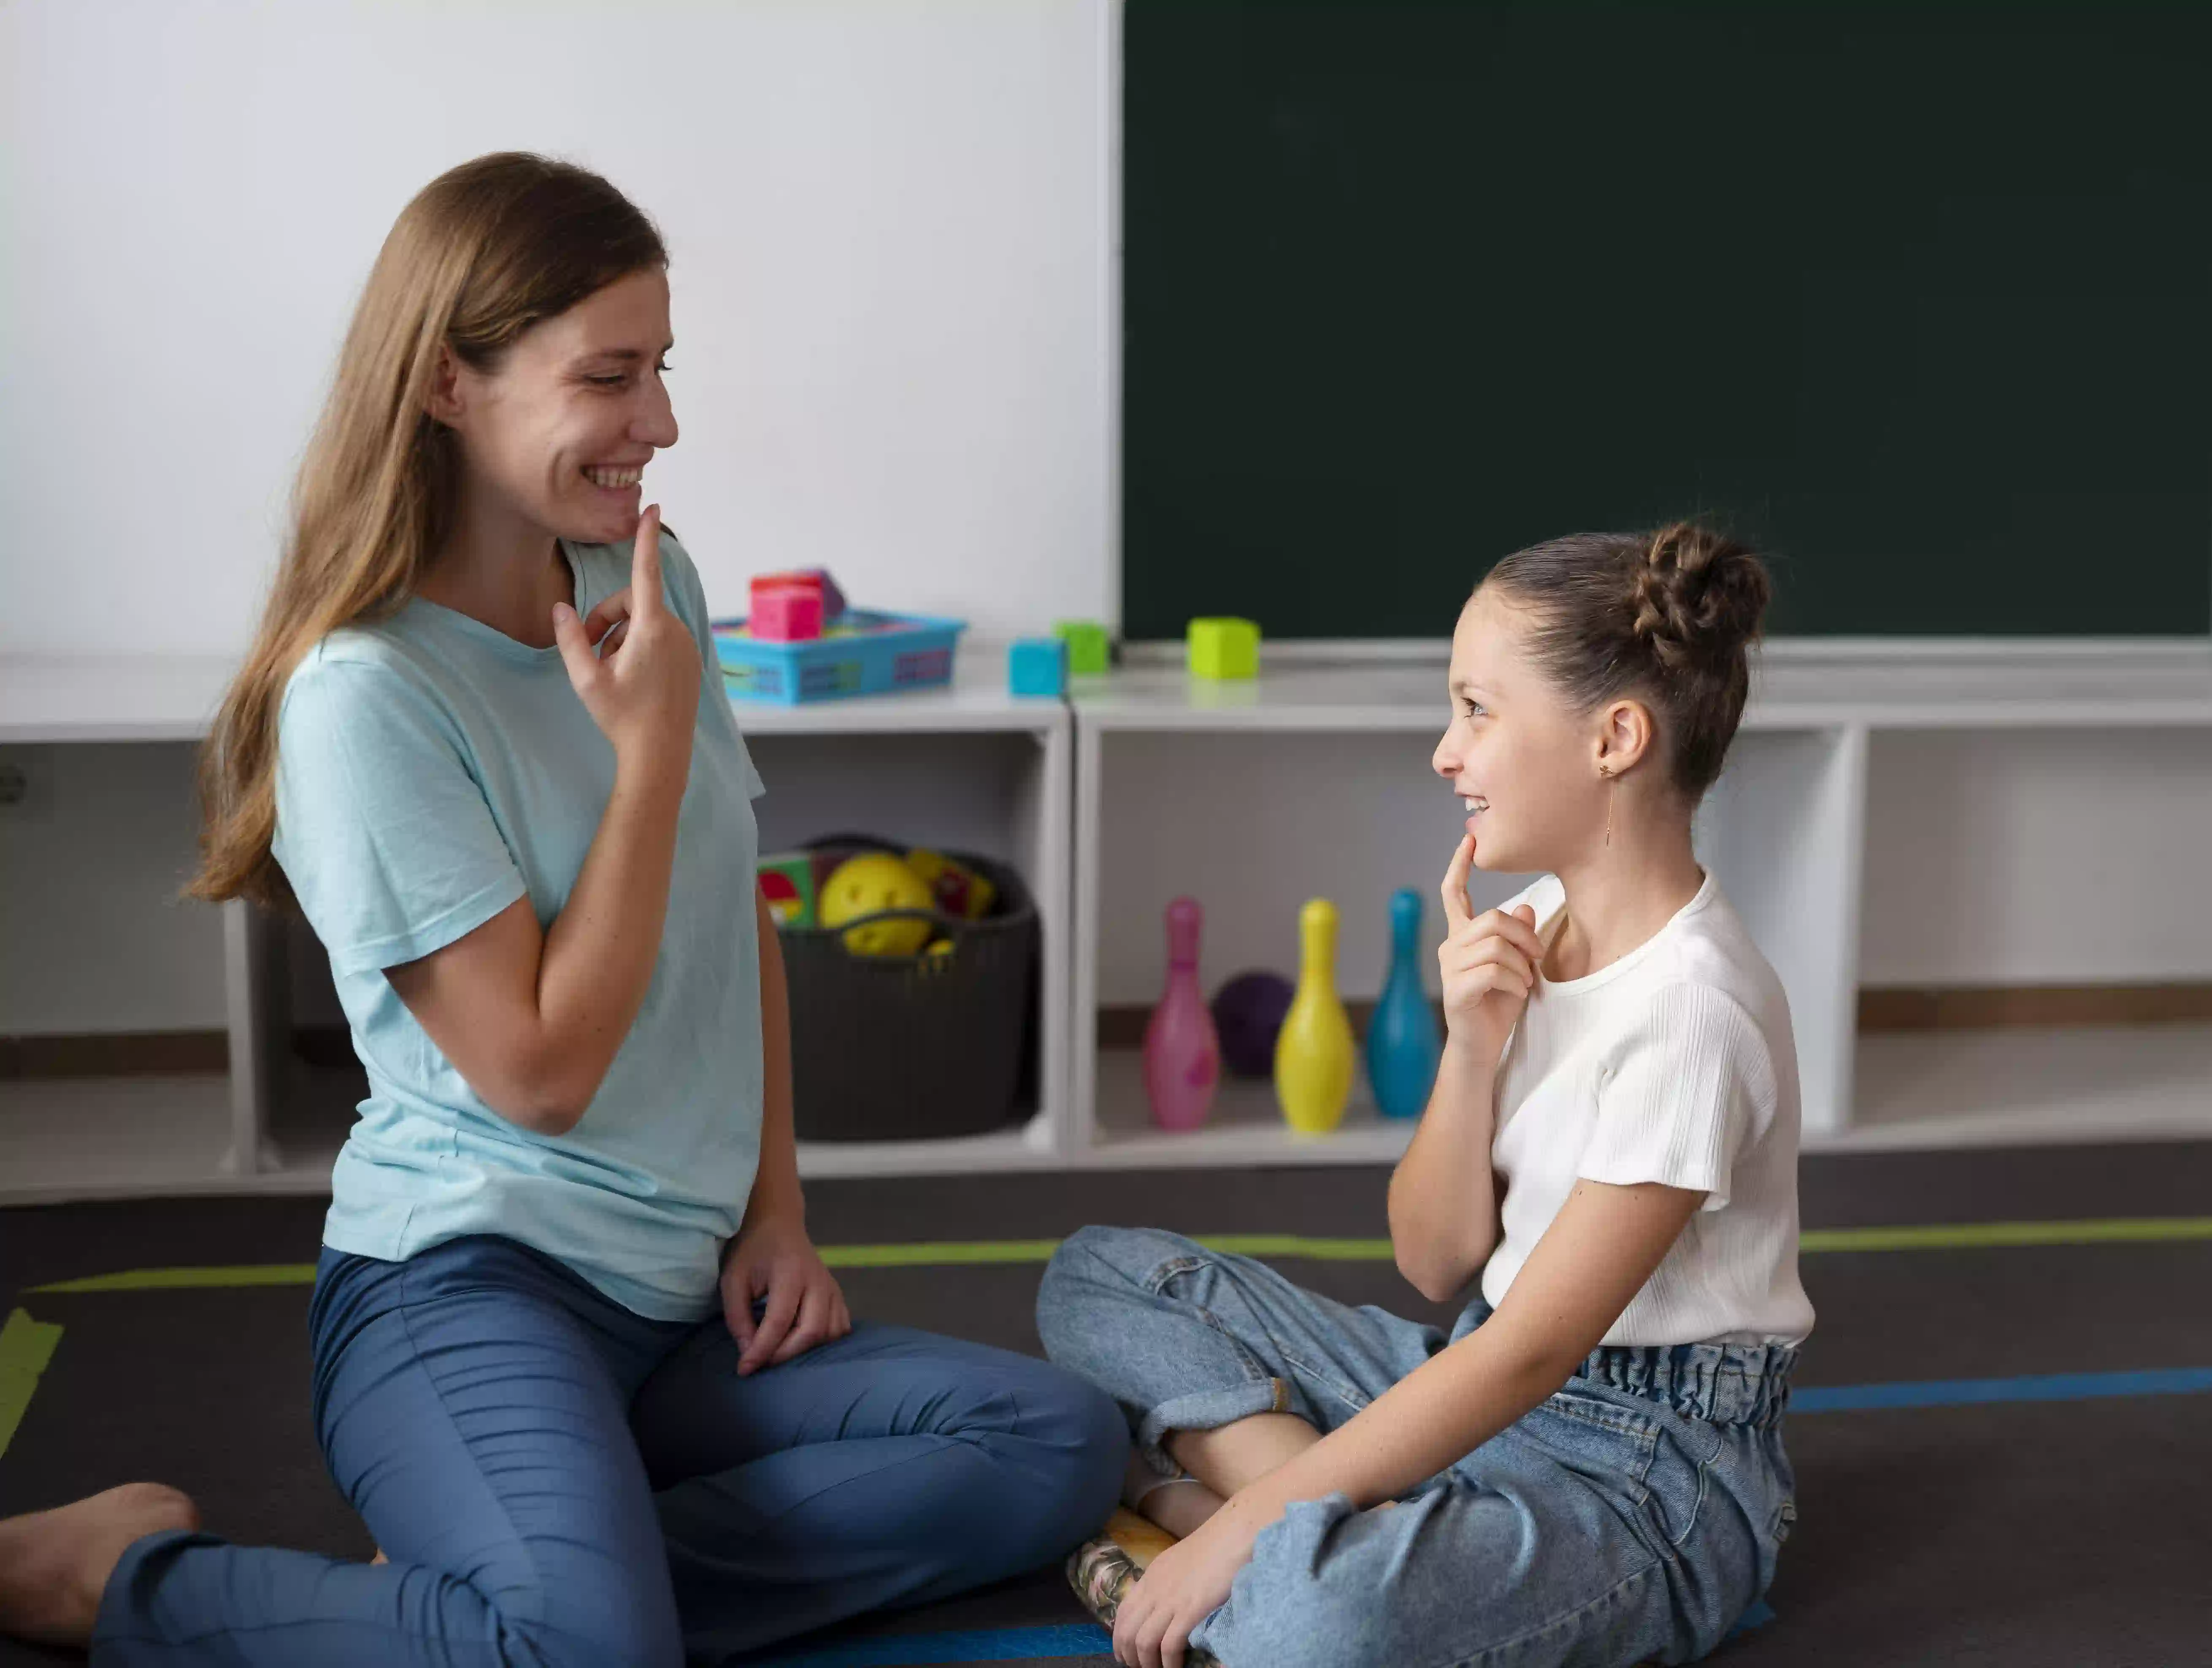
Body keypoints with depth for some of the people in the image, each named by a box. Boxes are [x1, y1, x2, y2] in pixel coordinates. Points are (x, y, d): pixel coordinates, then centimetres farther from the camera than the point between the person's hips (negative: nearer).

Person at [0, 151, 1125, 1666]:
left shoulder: (654, 580, 7)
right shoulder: (366, 693, -15)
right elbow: (539, 1070, -17)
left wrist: (776, 1210, 9)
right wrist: (653, 741, -16)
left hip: (679, 1305, 7)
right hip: (468, 1283, -7)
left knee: (1068, 1446, -8)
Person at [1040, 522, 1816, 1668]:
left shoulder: (1689, 1011, -23)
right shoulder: (1540, 927, 4)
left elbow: (1530, 1354, -23)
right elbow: (1436, 1262, 3)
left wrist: (1242, 1531, -23)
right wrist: (1471, 1051, -15)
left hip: (1652, 1473, -9)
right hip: (1490, 1385, 9)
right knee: (1099, 1278, 7)